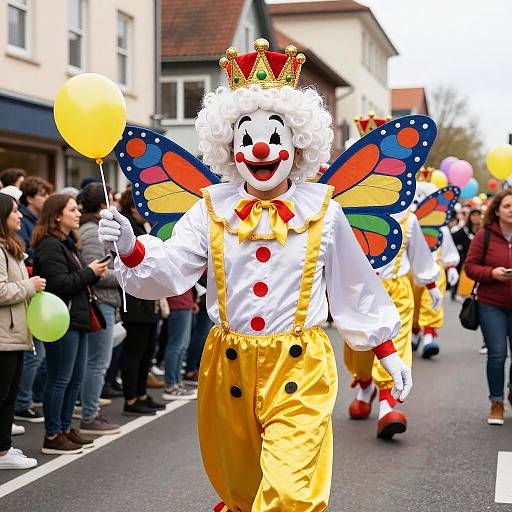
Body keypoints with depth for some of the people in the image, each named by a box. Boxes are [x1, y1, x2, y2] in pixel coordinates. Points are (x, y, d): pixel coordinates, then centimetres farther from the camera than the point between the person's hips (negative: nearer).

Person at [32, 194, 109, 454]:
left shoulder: (69, 243, 18)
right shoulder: (49, 245, -13)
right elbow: (59, 283, -21)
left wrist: (94, 273, 6)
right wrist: (89, 272, -13)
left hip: (77, 319, 10)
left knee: (75, 379, 14)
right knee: (59, 379, -4)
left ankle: (65, 428, 24)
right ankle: (52, 437, 3)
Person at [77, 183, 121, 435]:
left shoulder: (92, 229, 18)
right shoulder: (92, 232, -14)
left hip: (100, 303, 11)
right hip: (99, 303, -11)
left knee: (95, 361, 15)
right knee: (98, 362, -5)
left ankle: (91, 412, 22)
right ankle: (89, 418, 0)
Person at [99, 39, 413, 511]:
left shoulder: (323, 213, -1)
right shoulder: (211, 211, 0)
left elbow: (356, 286, 8)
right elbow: (166, 272, -10)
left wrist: (388, 352, 11)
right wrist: (131, 248, -31)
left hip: (299, 367, -2)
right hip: (228, 364, 2)